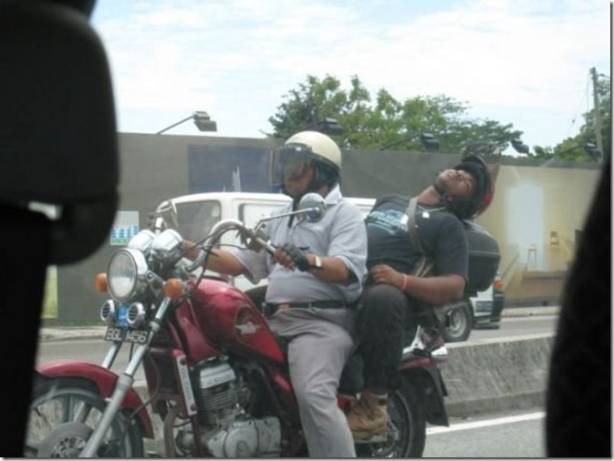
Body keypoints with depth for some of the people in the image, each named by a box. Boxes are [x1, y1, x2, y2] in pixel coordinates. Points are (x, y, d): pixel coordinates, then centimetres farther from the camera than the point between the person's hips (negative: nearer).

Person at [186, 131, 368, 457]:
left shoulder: (343, 214, 4)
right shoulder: (281, 219, 29)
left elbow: (346, 269, -14)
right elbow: (242, 262, 22)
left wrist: (309, 261, -35)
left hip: (320, 322, -8)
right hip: (273, 321, 8)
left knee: (314, 397, -30)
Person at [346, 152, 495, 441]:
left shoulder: (448, 224, 12)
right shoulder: (389, 200, 31)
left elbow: (454, 286, -1)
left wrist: (402, 280, -18)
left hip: (386, 292, -7)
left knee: (381, 299, -41)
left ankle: (374, 402, -27)